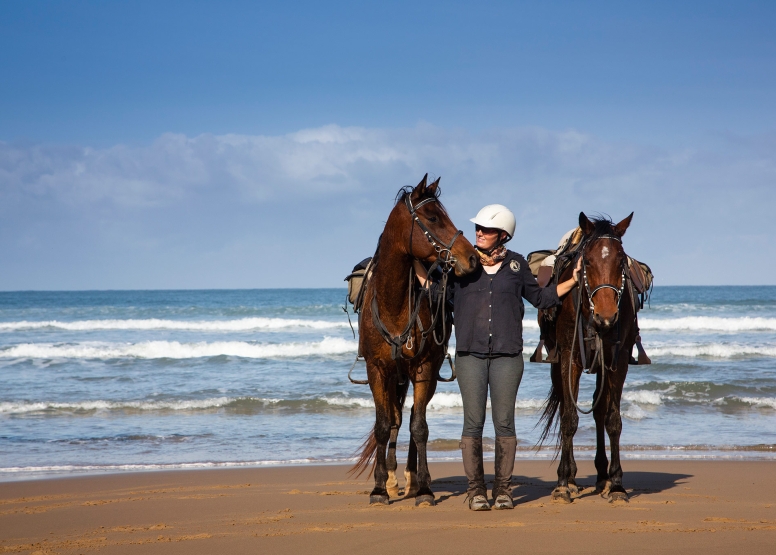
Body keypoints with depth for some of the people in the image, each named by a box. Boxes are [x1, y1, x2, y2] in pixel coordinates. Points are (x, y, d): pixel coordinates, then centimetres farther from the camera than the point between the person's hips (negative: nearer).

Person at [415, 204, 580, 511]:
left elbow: (540, 298, 17)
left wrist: (572, 281, 10)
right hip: (470, 355, 0)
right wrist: (418, 266, 0)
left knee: (504, 422, 2)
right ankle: (476, 489, 9)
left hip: (507, 356, 0)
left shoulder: (516, 265, 6)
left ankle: (503, 489, 10)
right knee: (473, 422, 1)